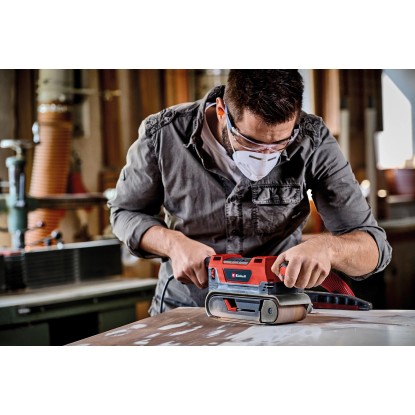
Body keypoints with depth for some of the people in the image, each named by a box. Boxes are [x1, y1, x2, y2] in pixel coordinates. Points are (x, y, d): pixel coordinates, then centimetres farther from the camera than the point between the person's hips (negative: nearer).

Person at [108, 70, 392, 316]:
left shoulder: (313, 141, -14)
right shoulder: (163, 135, -15)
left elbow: (374, 245, -12)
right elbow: (126, 211, 3)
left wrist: (326, 246, -35)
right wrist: (174, 243, -17)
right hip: (185, 305, 1)